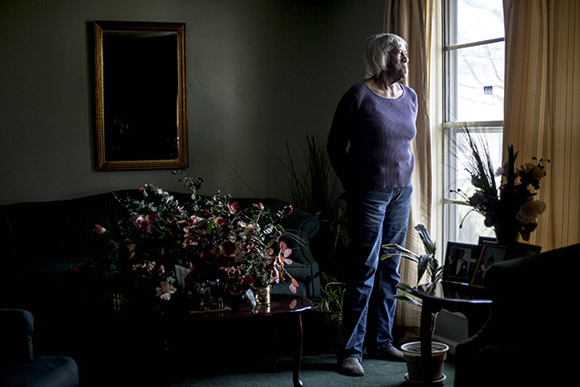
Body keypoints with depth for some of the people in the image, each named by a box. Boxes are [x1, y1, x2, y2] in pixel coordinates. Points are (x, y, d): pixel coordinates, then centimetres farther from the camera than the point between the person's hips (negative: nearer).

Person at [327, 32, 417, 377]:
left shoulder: (410, 97, 10)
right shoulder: (359, 96, -10)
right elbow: (335, 146, -3)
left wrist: (403, 176, 16)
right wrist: (352, 186, 0)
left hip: (401, 193, 7)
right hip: (369, 193, -7)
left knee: (390, 271, 11)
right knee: (365, 270, -6)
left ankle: (383, 342, 22)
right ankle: (352, 351, 1)